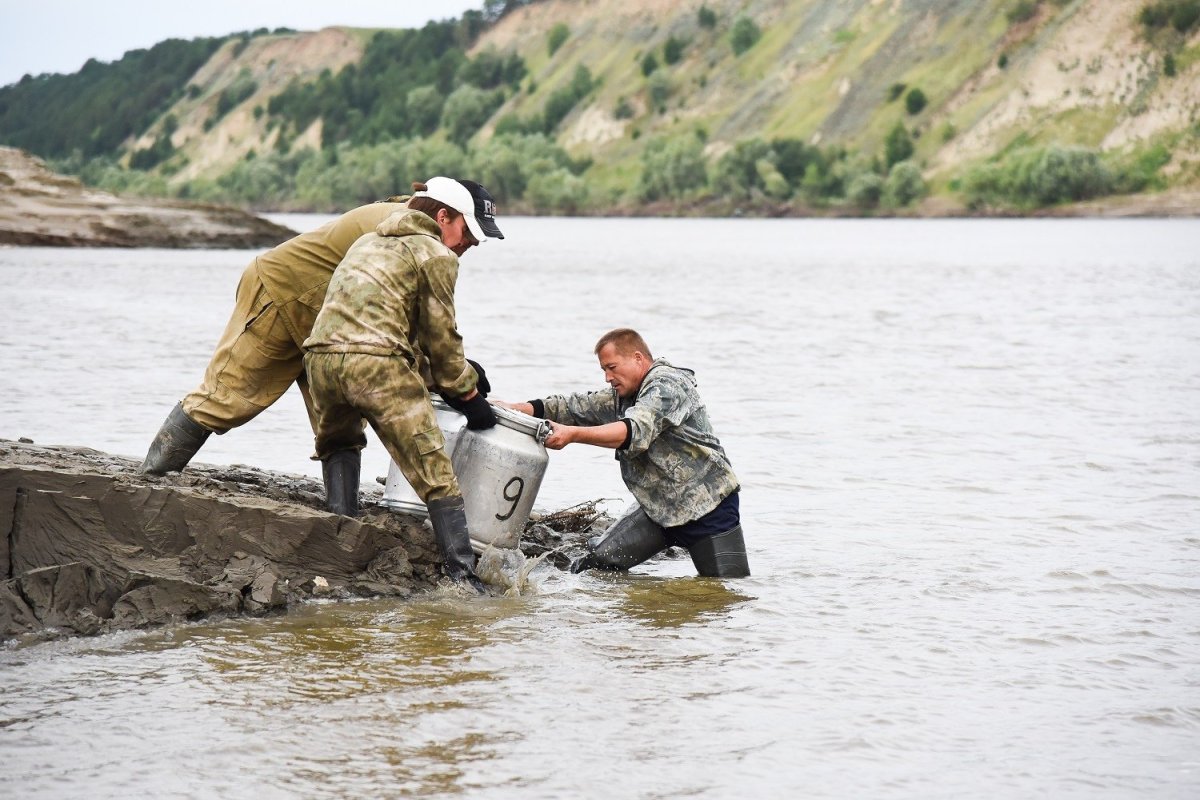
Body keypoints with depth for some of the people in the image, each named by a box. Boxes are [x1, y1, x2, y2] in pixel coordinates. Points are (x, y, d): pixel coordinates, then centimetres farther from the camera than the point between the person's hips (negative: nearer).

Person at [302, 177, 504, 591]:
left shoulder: (368, 242, 29)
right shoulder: (435, 255, 6)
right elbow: (440, 336, 5)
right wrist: (468, 394, 15)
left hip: (321, 355, 7)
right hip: (379, 364, -7)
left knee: (340, 444, 34)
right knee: (436, 475, -1)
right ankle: (463, 576, -5)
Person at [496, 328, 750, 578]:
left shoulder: (667, 384, -17)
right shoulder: (621, 396, 11)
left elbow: (635, 431, -32)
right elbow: (573, 407, 10)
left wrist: (572, 434, -42)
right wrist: (514, 409, -4)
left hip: (707, 507, -8)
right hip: (657, 506, 8)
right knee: (598, 562, -5)